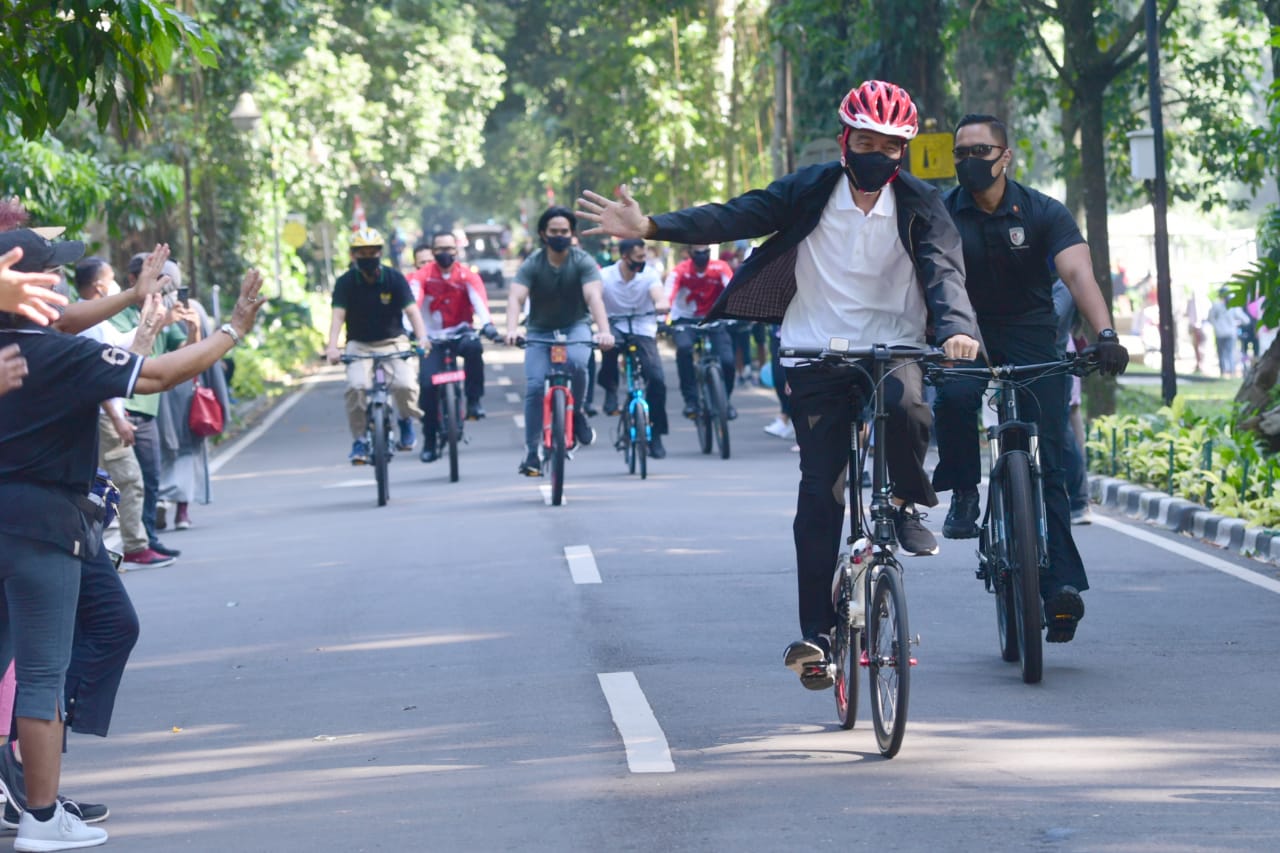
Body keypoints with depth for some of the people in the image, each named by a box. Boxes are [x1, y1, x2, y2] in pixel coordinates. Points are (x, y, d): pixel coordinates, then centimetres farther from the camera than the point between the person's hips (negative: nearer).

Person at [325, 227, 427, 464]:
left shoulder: (394, 279, -8)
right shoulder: (345, 283, -8)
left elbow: (412, 311, -16)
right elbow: (338, 315, -18)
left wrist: (422, 340, -32)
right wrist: (332, 348, -34)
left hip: (393, 341, 0)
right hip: (359, 345, 0)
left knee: (405, 384, -24)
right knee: (356, 386, -27)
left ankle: (406, 420, 9)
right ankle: (359, 440, -10)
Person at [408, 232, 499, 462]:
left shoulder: (467, 276, -6)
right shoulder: (422, 276, -7)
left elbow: (478, 300, -23)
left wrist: (487, 324, -43)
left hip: (460, 333, 0)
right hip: (433, 338, 0)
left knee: (473, 347, -35)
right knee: (428, 385, -13)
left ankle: (474, 400, -18)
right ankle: (429, 441, 2)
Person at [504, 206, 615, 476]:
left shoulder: (583, 262, -13)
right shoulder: (532, 264, -12)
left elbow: (594, 296, -28)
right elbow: (516, 297, -26)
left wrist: (604, 331, -46)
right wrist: (512, 330, -47)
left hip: (575, 327, -1)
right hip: (540, 331, 1)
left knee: (576, 362, -34)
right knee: (535, 387, -16)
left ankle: (576, 413, -7)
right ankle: (531, 453, -7)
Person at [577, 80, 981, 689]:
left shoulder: (919, 206, 0)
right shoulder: (811, 191, 1)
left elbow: (943, 268, -13)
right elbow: (737, 217, -6)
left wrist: (957, 327, -34)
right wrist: (650, 226, -18)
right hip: (818, 356, 1)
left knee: (907, 410, -35)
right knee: (819, 492, -5)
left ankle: (906, 501, -3)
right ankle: (816, 633, -1)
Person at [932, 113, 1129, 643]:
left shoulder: (1043, 213, -7)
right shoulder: (942, 216, -4)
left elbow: (1078, 273, -21)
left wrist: (1105, 334, -38)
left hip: (1031, 337, -1)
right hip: (967, 337, 1)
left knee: (1047, 462, -11)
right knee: (954, 399, -34)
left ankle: (1062, 583, -15)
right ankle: (963, 495, -8)